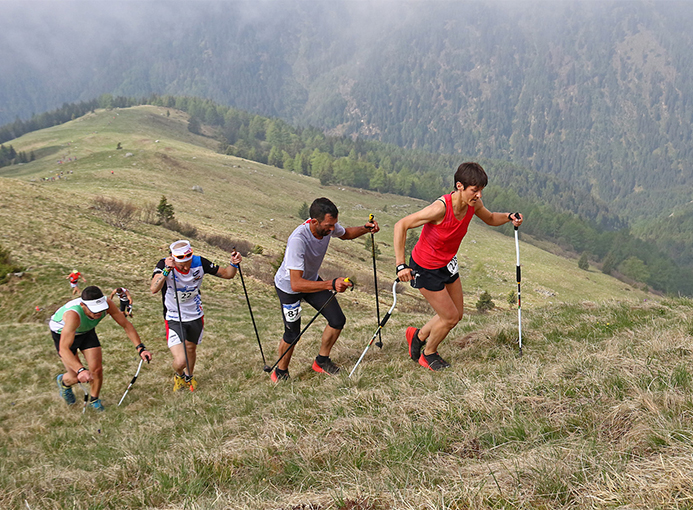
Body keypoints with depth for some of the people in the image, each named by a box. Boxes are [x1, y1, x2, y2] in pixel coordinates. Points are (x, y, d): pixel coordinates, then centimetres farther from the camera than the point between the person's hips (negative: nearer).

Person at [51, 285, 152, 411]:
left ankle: (94, 400, 24)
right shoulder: (73, 315, -46)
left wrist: (140, 348, -27)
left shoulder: (107, 304, -33)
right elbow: (63, 349, -48)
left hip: (86, 330, 4)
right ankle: (63, 381, 33)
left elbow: (126, 325, -18)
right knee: (77, 378, -5)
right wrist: (80, 370, -61)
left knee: (97, 370, -5)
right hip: (62, 332, -4)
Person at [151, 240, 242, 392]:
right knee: (180, 361, -13)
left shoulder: (199, 263, -15)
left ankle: (189, 376, 54)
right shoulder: (164, 264, -23)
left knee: (191, 349, 22)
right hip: (174, 319, -3)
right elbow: (153, 289, -39)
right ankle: (179, 376, 25)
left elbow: (226, 274, -4)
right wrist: (167, 270, -51)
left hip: (196, 316, 3)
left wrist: (233, 264, -24)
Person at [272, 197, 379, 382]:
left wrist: (365, 228, -14)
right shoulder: (298, 240, -41)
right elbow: (296, 284, -45)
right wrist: (331, 284, -54)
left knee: (338, 320, 1)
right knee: (292, 334, -2)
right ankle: (280, 373, 25)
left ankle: (321, 361, 24)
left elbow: (345, 233, 7)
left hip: (312, 280, 7)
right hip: (288, 286, -6)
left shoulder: (328, 226, -20)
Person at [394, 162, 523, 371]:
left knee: (457, 314, 16)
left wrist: (508, 217, -11)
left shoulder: (473, 204, -12)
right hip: (426, 269, -7)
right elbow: (401, 225, -31)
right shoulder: (441, 208, -35)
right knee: (450, 318, 1)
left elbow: (490, 218, 12)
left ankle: (418, 336, 41)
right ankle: (428, 355, 29)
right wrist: (401, 265, -33)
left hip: (447, 263, 8)